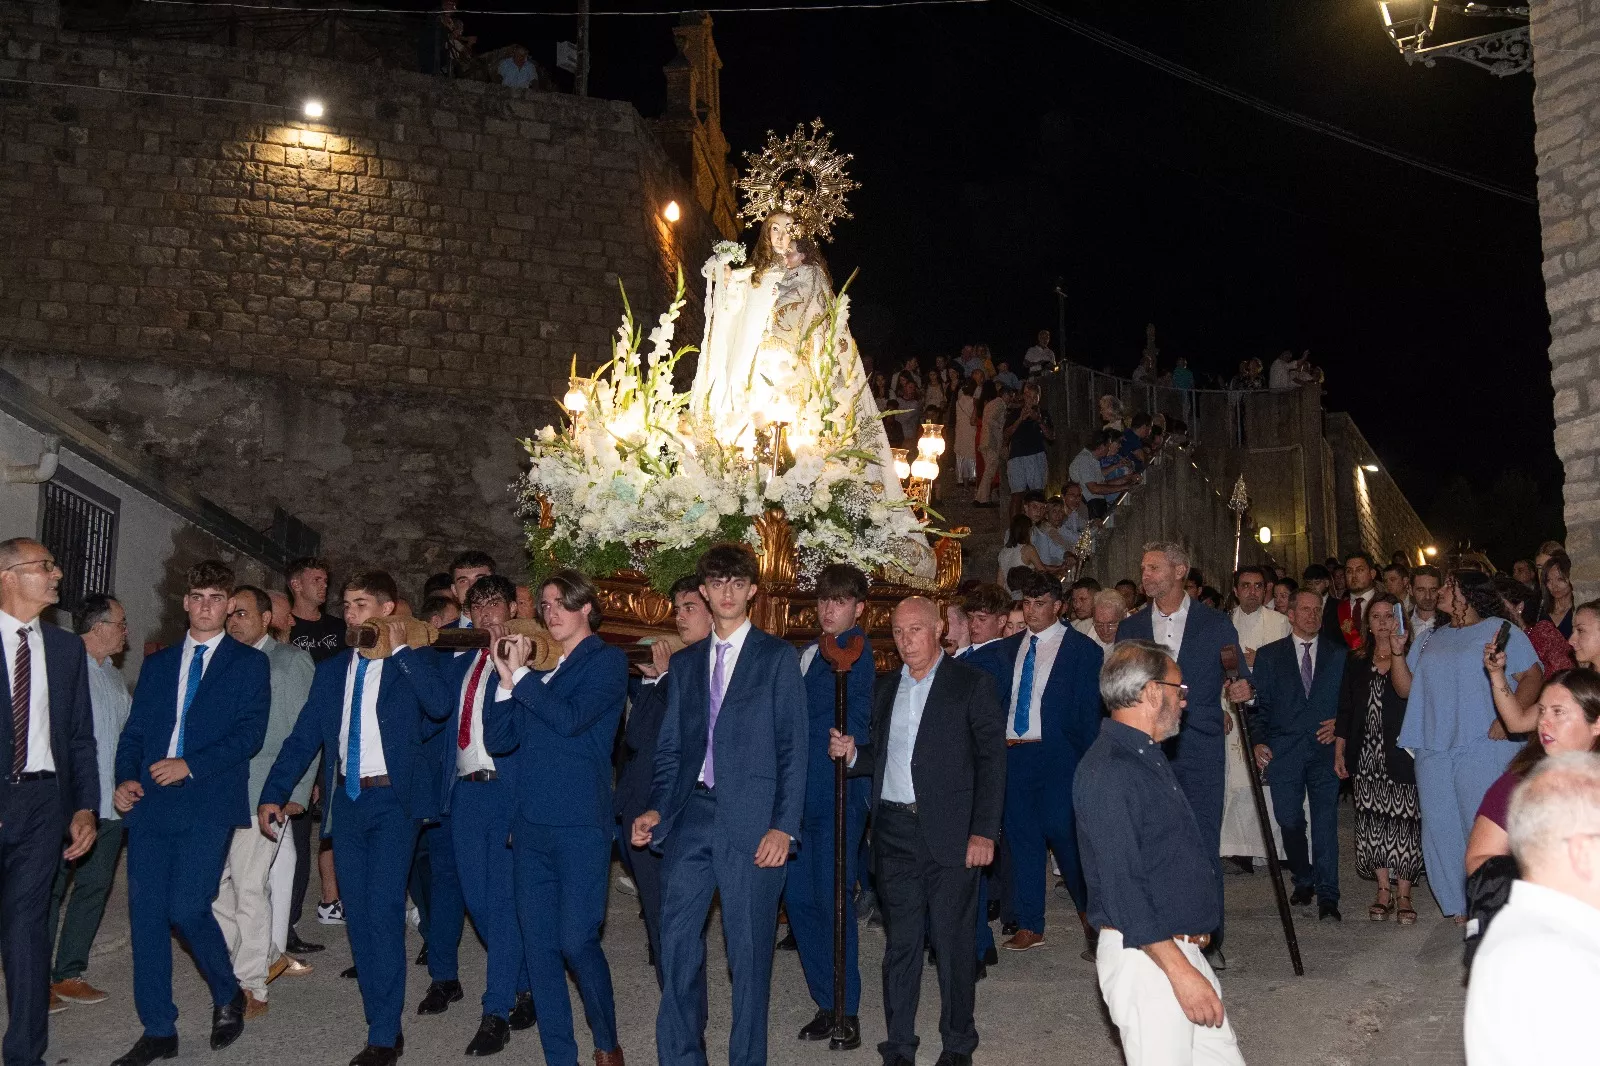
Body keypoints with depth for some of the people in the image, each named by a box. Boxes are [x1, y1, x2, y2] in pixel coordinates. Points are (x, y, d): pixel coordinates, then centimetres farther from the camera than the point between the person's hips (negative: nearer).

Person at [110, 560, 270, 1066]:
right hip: (150, 800, 5)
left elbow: (250, 732, -5)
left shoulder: (249, 663, 5)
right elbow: (134, 731, 15)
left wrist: (191, 765, -15)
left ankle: (228, 995, 16)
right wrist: (126, 779, -3)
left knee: (187, 908, -12)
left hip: (208, 802, -4)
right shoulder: (157, 664, 18)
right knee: (146, 912, 2)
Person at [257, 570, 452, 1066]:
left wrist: (401, 649, -16)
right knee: (357, 914, 7)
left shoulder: (413, 662, 0)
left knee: (384, 911, -12)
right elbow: (303, 737, 11)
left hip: (394, 799, -5)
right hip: (347, 799, 5)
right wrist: (273, 795, 2)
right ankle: (383, 1021, 19)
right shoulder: (331, 670, 13)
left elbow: (439, 706, -20)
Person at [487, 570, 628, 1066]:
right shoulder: (538, 665, 14)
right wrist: (507, 677, -4)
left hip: (579, 824, -6)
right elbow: (497, 740, 8)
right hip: (530, 823, 6)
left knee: (577, 941, -6)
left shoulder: (606, 660, -1)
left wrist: (521, 674, -10)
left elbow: (570, 718, -17)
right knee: (538, 944, 8)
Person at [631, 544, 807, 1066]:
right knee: (677, 941, 5)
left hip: (751, 820, -4)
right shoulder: (684, 662, 15)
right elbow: (670, 746, 15)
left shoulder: (778, 657, 2)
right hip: (690, 814, 4)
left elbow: (792, 747, -3)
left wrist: (784, 825, -10)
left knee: (749, 948, 3)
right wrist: (657, 808, 2)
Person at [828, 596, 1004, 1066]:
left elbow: (992, 759, -6)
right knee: (900, 940, 9)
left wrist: (984, 832, -12)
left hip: (950, 833, -4)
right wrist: (851, 753, -4)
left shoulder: (971, 684, -2)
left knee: (953, 941, 3)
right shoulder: (885, 688, 14)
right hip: (894, 832, 4)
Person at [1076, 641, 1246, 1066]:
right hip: (1143, 958, -9)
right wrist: (1180, 971, -22)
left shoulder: (1150, 758, 15)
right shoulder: (1106, 771, -19)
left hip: (1181, 948, 9)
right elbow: (1120, 886, -23)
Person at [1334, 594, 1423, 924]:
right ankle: (1384, 891, 14)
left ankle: (1403, 894, 7)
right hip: (1366, 754, 4)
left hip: (1400, 752, -4)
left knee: (1403, 820, -2)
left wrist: (1398, 652, -29)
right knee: (1372, 820, 5)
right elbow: (1345, 710, 12)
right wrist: (1339, 752, 9)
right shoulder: (1356, 661, 11)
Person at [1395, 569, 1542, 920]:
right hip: (1433, 749, 6)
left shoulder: (1499, 629, 2)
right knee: (1440, 828, 6)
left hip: (1483, 746, -6)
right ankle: (1458, 909, 18)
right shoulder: (1430, 640, 19)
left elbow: (1532, 676, -6)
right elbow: (1405, 688, 15)